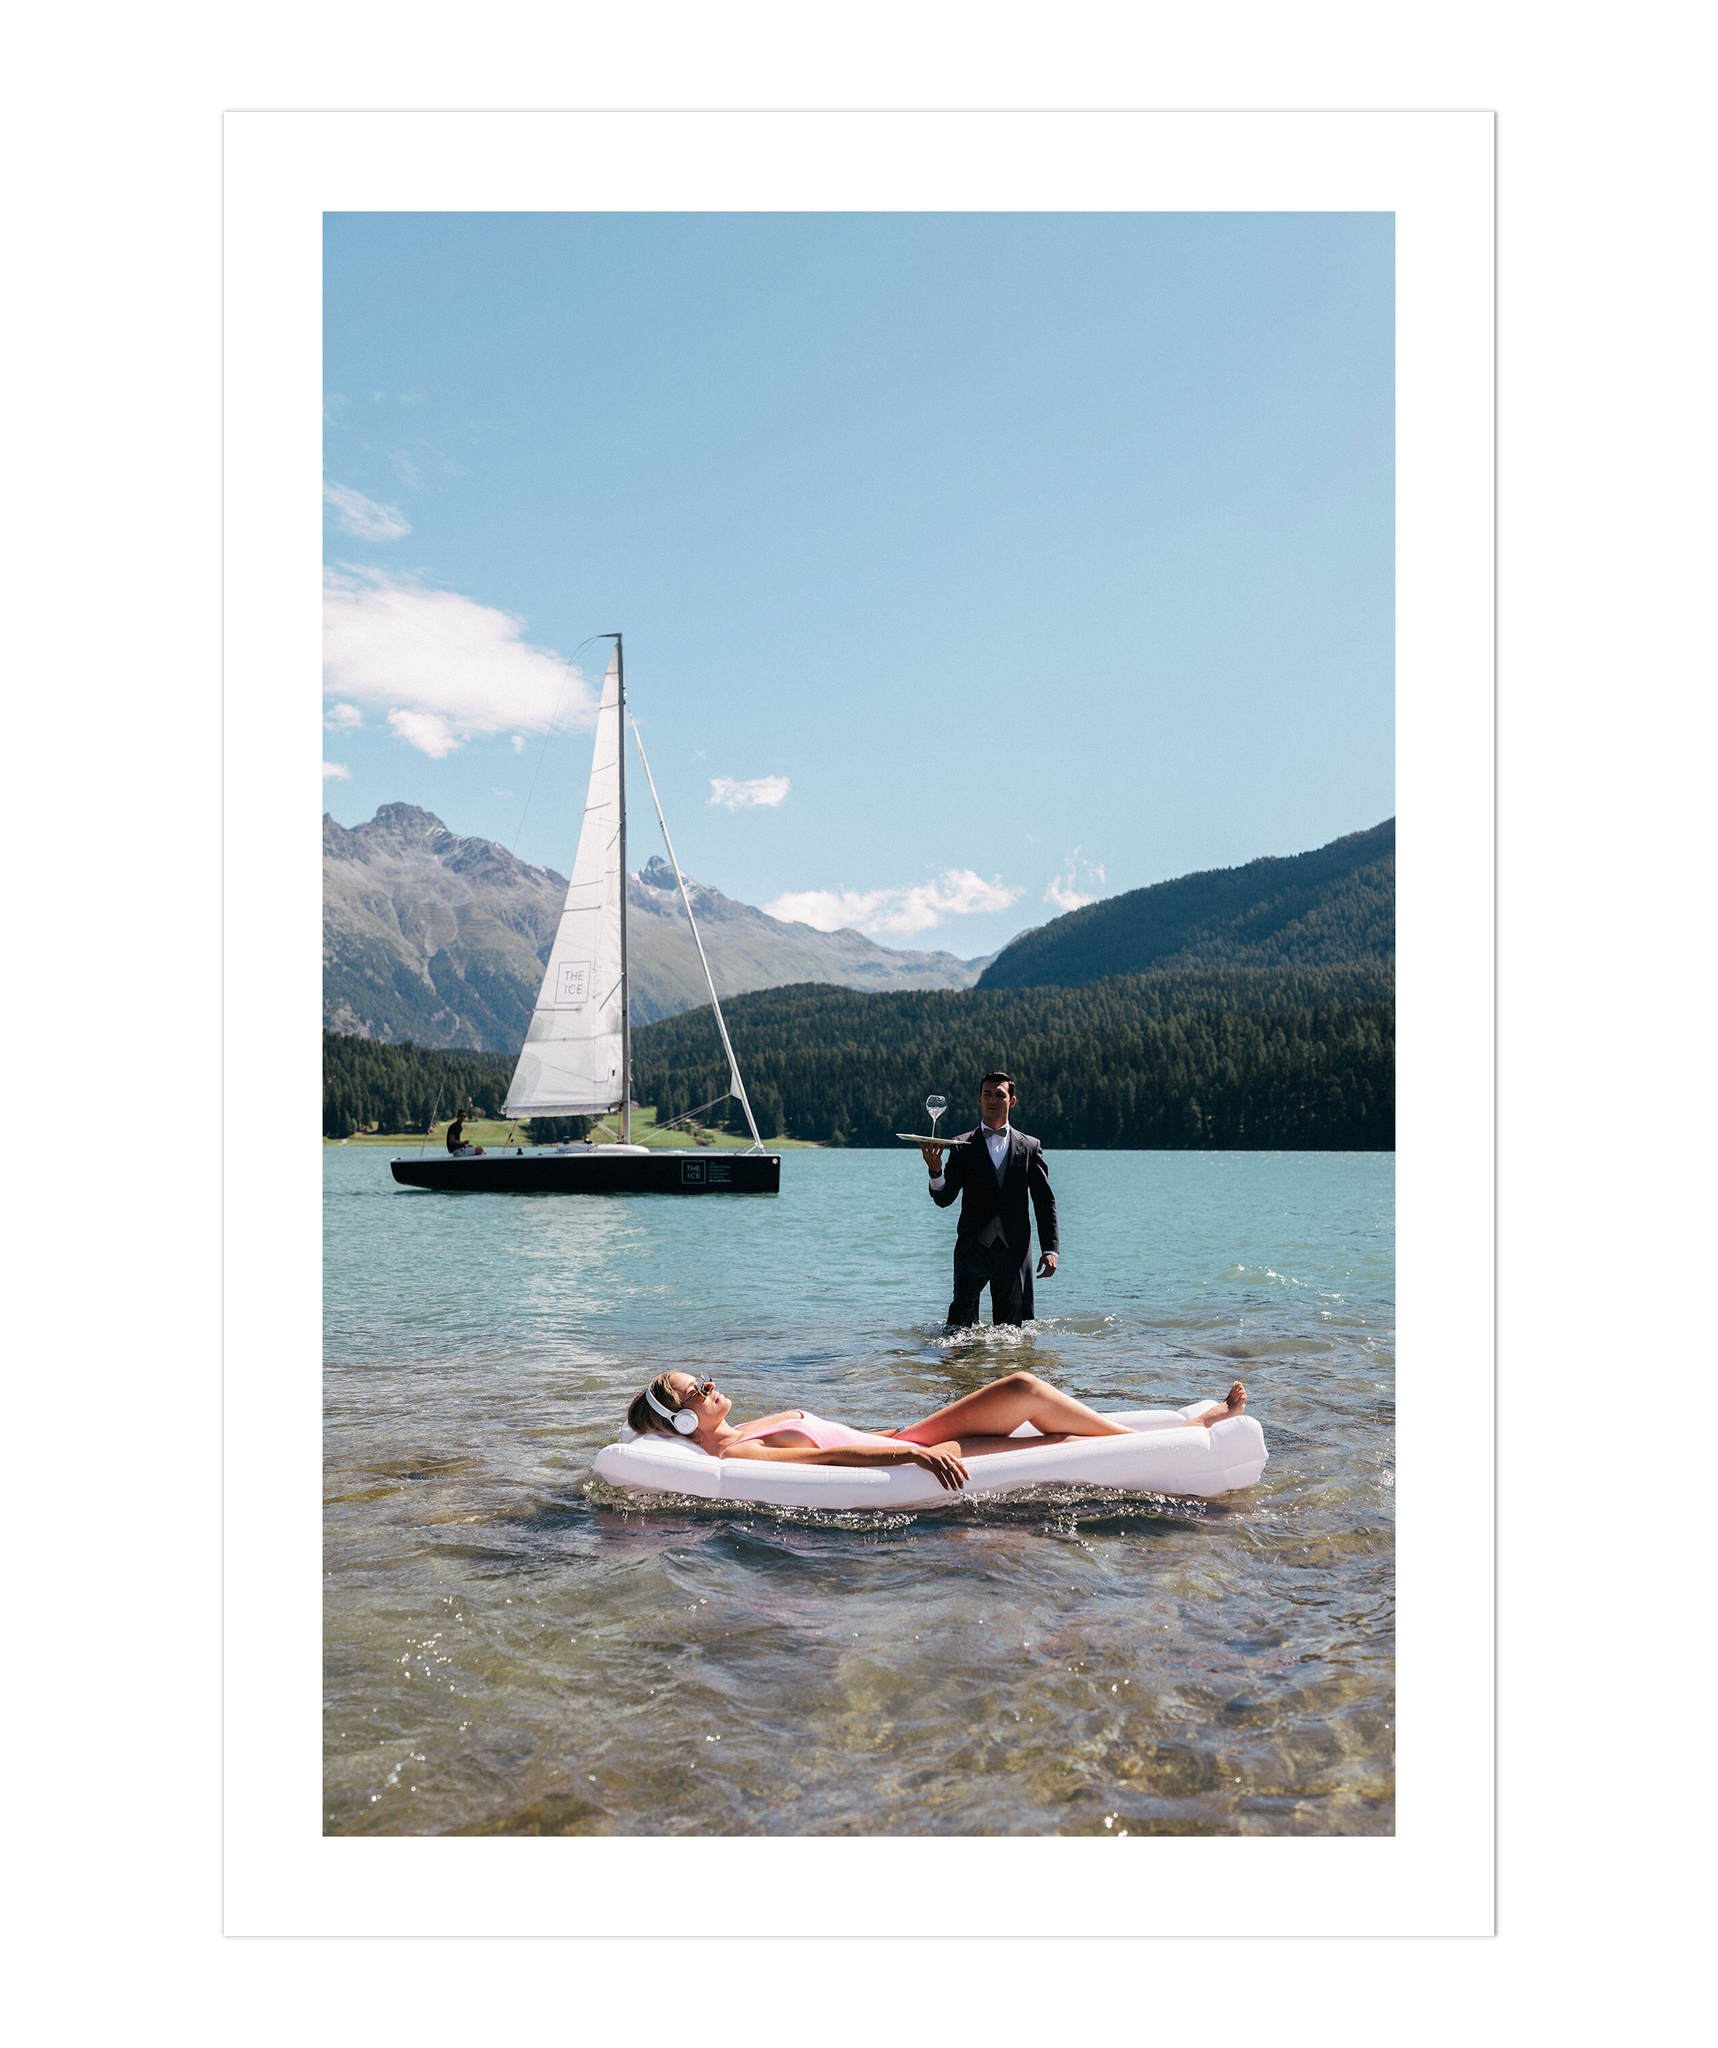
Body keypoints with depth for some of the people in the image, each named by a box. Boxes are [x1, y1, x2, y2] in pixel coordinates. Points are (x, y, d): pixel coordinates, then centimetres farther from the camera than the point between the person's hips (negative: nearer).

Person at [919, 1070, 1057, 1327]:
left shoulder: (1030, 1147, 10)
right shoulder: (962, 1147, 6)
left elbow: (1045, 1202, 9)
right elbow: (944, 1199, -1)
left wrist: (1050, 1249, 1)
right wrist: (935, 1172, -22)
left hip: (1015, 1248, 1)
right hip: (974, 1245, -1)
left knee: (1013, 1322, 4)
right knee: (963, 1308, -19)